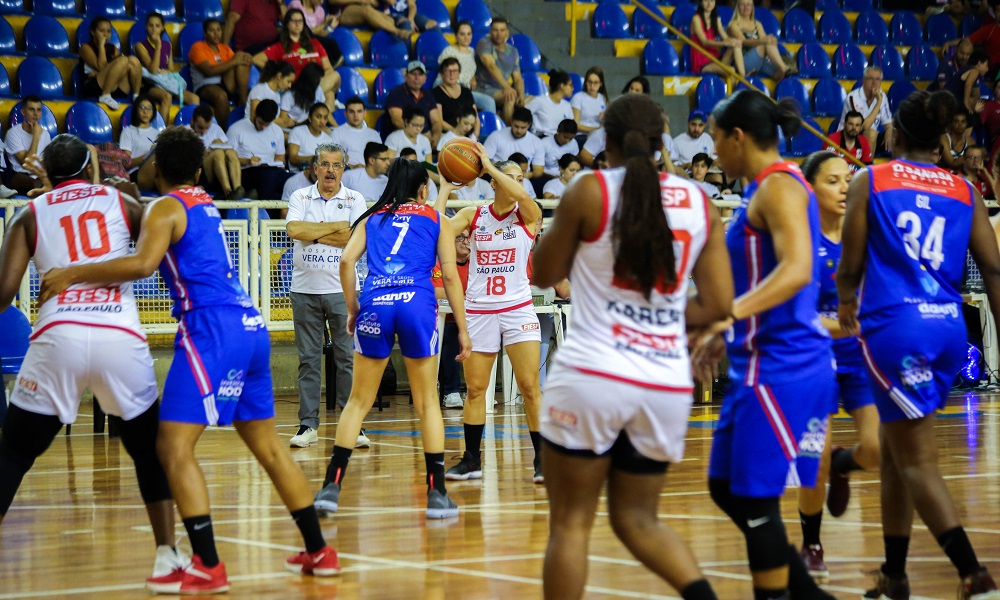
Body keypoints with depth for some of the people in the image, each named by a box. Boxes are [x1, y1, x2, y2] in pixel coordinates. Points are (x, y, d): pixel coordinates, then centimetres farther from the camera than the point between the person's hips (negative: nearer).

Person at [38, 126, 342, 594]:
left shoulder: (165, 208, -3)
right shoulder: (205, 205, 21)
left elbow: (143, 264, -22)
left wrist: (74, 273, -15)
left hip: (212, 329, -9)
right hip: (251, 327, 9)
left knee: (174, 445, -8)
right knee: (266, 444, 17)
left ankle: (208, 566, -16)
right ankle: (318, 551, 21)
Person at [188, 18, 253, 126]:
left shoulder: (225, 48, 21)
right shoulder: (198, 47, 1)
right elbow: (208, 71, -14)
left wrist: (246, 59, -17)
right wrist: (233, 62, -18)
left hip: (227, 85, 6)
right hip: (205, 87, -5)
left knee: (242, 62, -16)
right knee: (221, 95, -40)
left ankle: (243, 100, -21)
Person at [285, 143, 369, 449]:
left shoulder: (354, 200, 5)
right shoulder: (300, 197, 6)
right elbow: (294, 229, -12)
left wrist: (315, 235, -9)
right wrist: (336, 227, -8)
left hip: (342, 289, -1)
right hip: (305, 289, 1)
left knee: (348, 358, -2)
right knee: (308, 360, 3)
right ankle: (308, 425, 7)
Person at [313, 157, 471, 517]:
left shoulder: (371, 219, 22)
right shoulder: (436, 220, 18)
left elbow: (346, 261, 7)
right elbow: (450, 276, 9)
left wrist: (352, 309, 15)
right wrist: (462, 328, 10)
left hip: (375, 305, 2)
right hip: (418, 304, -2)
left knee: (359, 401, 10)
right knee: (427, 403, 8)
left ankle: (332, 486, 1)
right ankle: (437, 493, 6)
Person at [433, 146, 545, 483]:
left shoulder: (527, 216, 0)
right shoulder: (473, 216, 5)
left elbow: (521, 196, -22)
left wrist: (488, 165, -17)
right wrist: (445, 188, -6)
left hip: (518, 310, -2)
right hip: (479, 311, 2)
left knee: (530, 387, -7)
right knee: (475, 389, 4)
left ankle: (542, 459, 0)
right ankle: (471, 461, 13)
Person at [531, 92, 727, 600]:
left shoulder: (589, 191, -4)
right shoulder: (699, 203, 7)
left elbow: (545, 273, 8)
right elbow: (718, 305, 5)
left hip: (593, 372, -4)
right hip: (667, 384, 4)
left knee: (570, 523, 5)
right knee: (637, 519, 18)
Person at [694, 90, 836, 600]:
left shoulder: (778, 186, -14)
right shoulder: (767, 189, 16)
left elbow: (797, 270, -27)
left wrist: (727, 314, -36)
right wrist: (729, 332, 25)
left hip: (779, 366, -10)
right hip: (760, 361, 10)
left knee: (756, 499, -5)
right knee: (726, 488, 15)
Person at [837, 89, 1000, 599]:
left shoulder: (869, 182, 2)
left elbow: (851, 266, 4)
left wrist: (847, 306, 25)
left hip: (894, 324, -5)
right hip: (949, 327, 5)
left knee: (916, 460, -3)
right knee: (895, 449, 20)